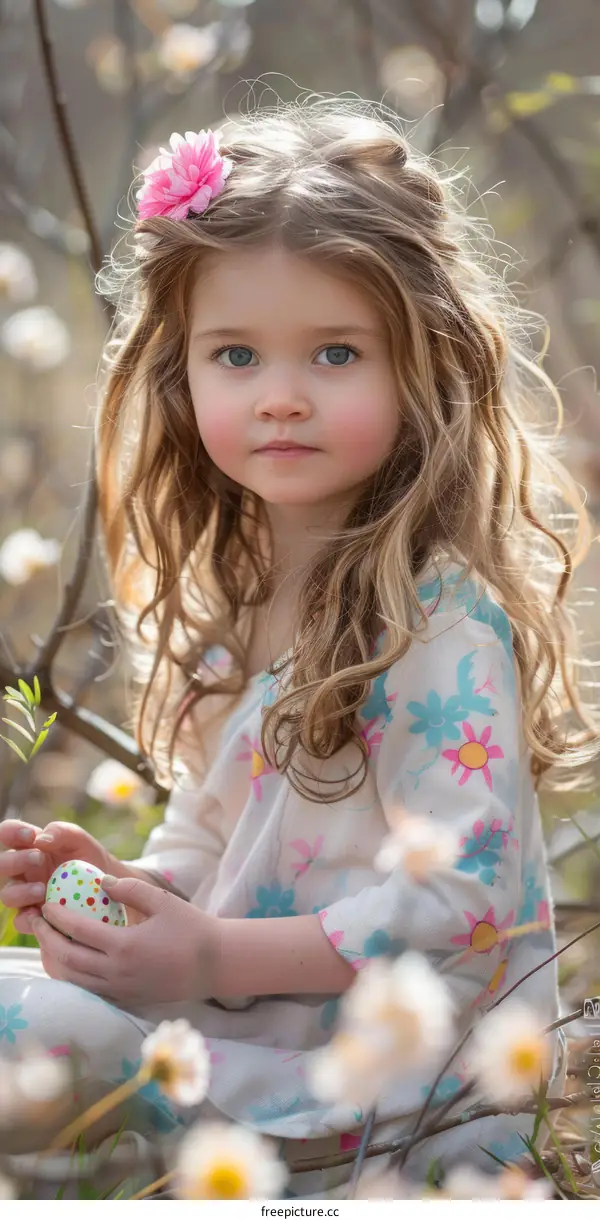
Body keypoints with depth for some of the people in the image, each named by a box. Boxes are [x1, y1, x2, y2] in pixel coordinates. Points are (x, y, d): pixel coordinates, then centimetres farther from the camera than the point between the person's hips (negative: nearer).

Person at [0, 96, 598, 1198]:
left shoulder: (445, 626, -18)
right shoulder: (235, 590, 9)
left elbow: (460, 901, -23)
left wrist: (220, 958, -22)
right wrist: (129, 886, -1)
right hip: (241, 1014, 8)